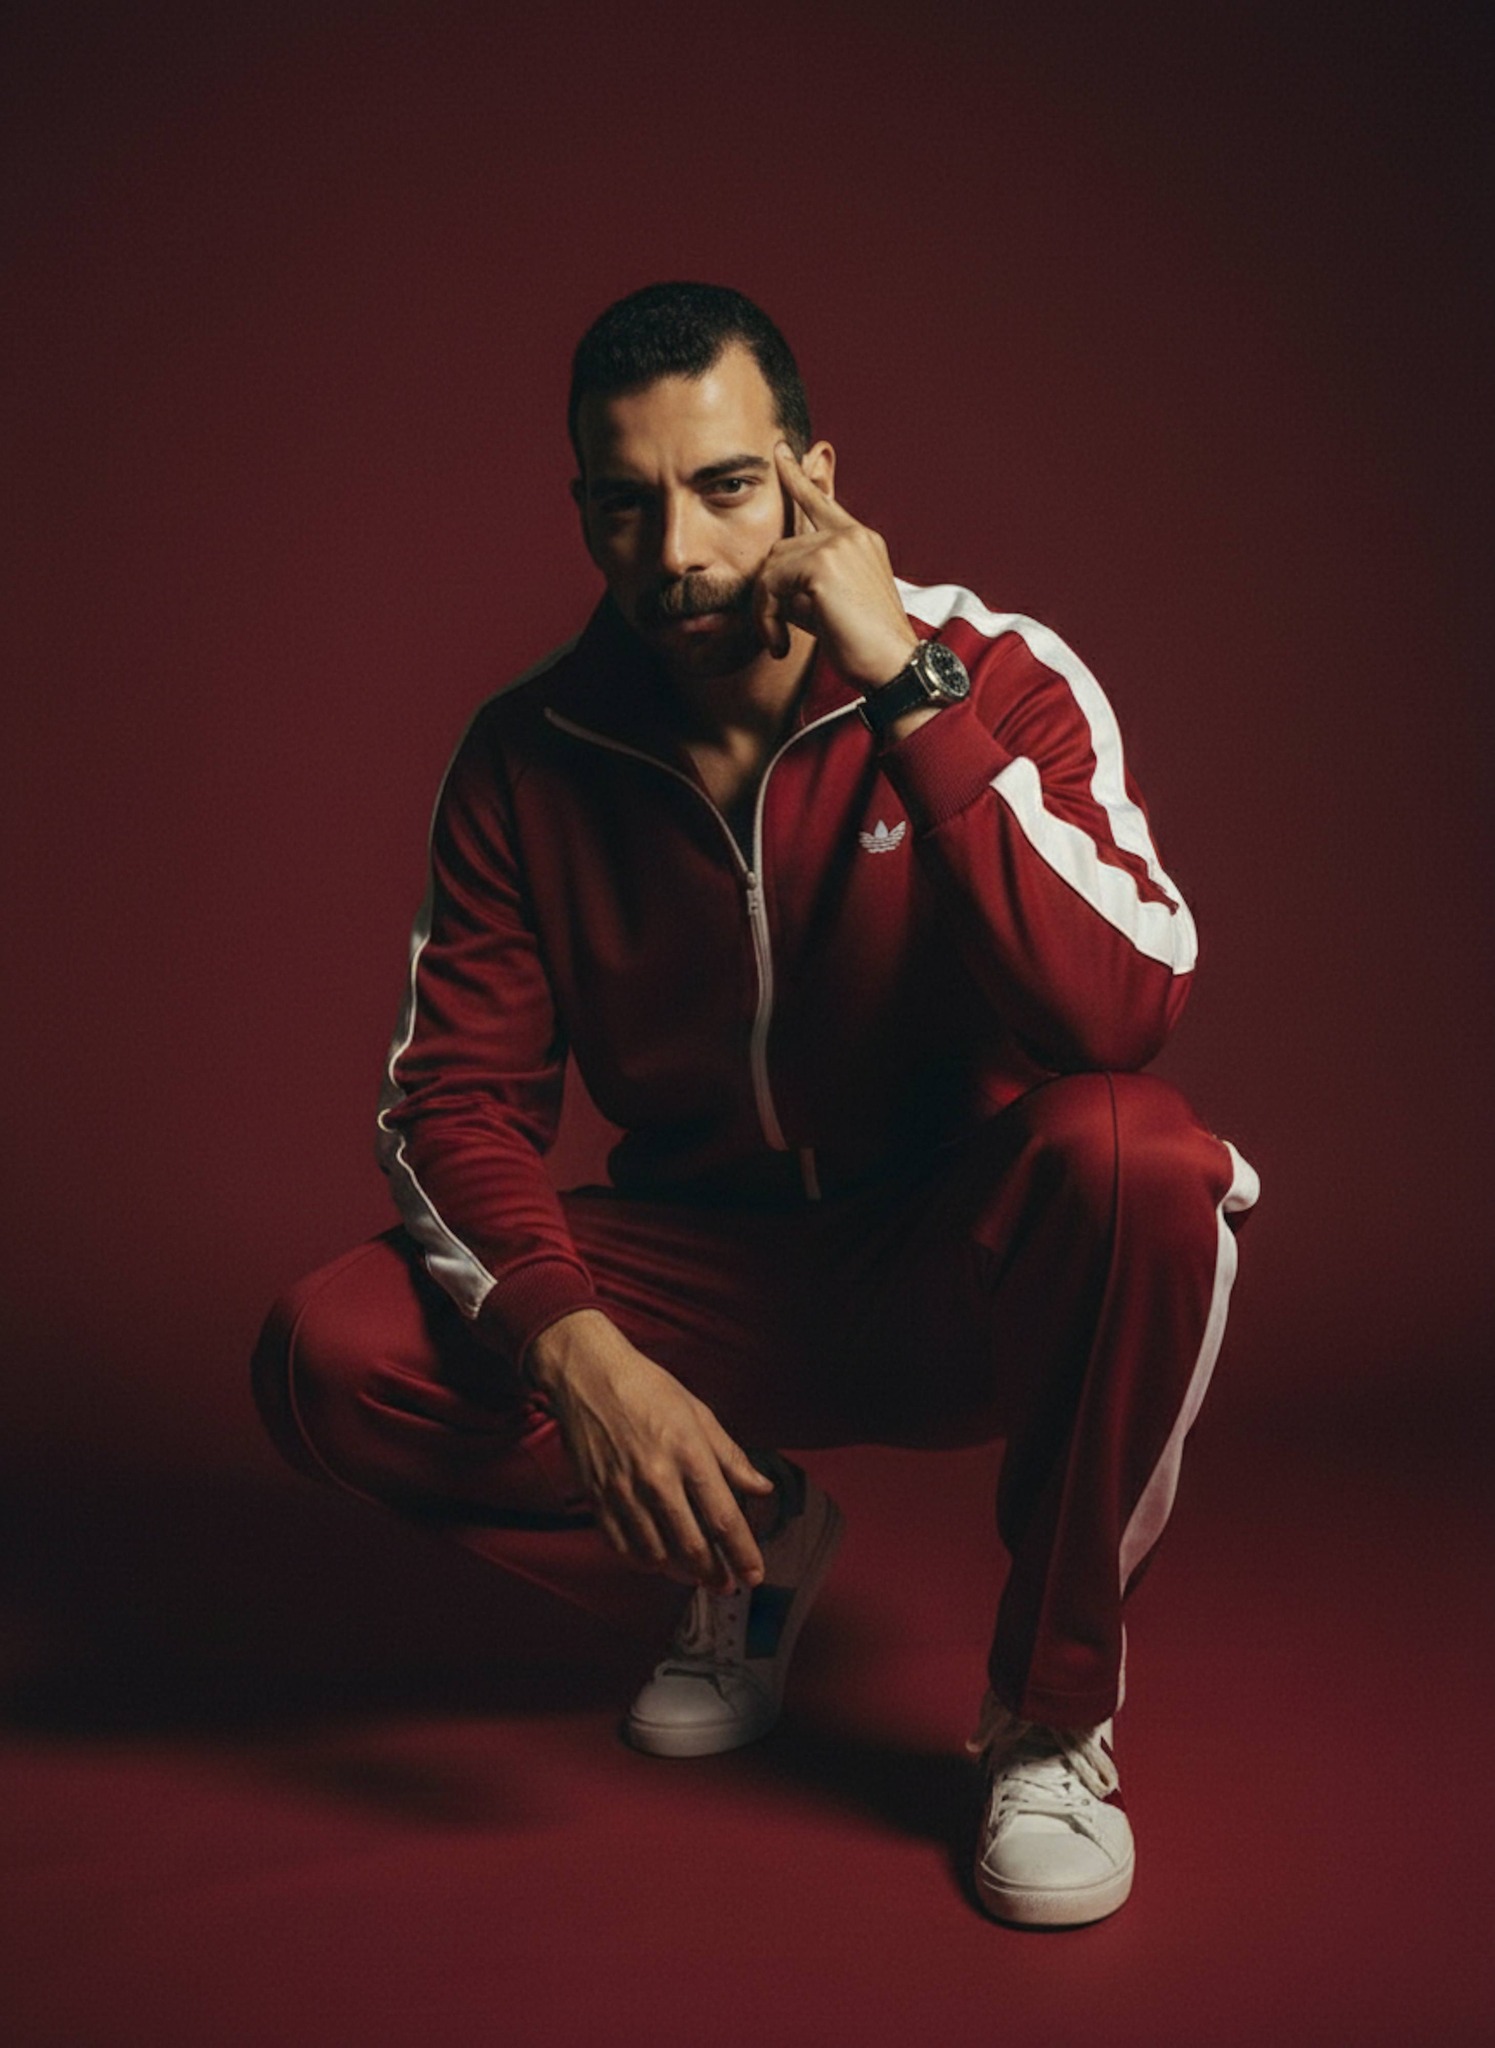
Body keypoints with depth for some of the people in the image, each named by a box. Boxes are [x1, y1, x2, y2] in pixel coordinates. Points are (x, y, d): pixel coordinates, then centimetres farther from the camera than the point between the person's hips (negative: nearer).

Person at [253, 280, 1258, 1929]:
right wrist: (578, 1351, -26)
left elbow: (1122, 1015, -30)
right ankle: (754, 1537, 9)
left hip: (965, 1274, -2)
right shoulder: (529, 757, -6)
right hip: (710, 1274, 3)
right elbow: (455, 1097, -8)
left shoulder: (1000, 679, -14)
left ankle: (1051, 1717, -11)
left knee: (1137, 1159, -36)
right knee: (331, 1360, -19)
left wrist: (907, 690, -33)